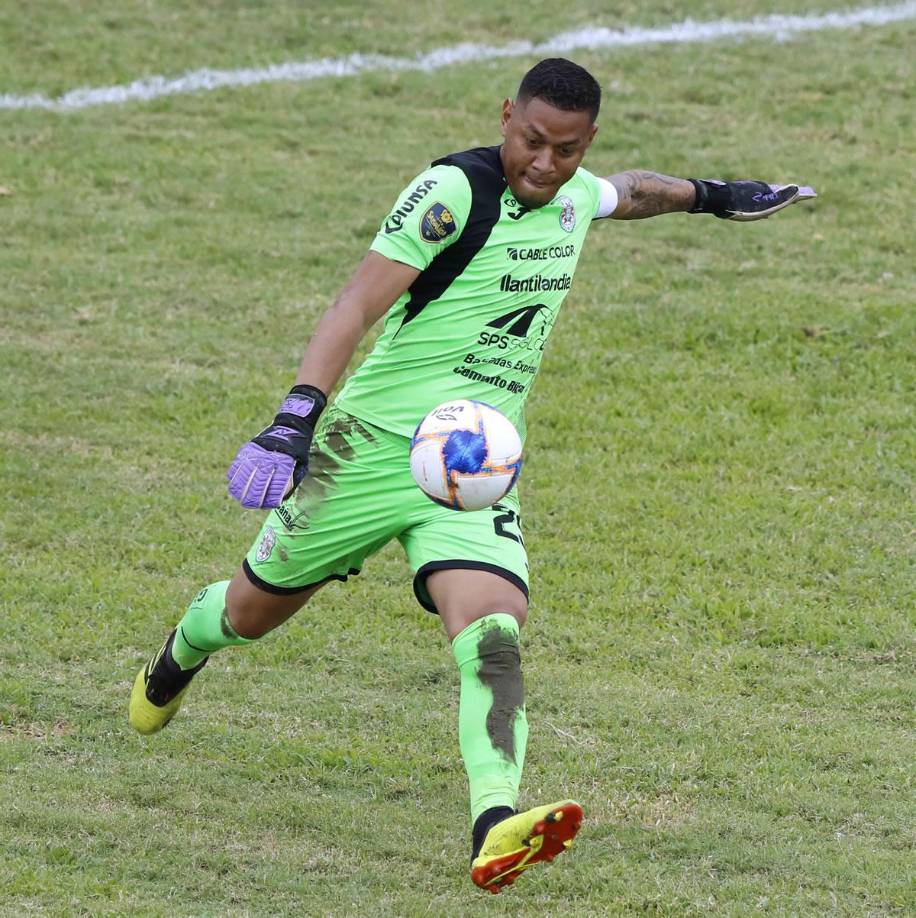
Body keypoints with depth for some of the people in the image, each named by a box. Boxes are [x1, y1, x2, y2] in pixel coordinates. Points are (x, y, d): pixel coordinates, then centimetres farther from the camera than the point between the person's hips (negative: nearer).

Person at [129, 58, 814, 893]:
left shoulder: (574, 197, 5)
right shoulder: (454, 191, -17)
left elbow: (627, 193, 33)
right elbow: (359, 303, -26)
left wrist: (712, 195, 47)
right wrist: (296, 418, -36)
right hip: (373, 448, -4)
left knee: (493, 634, -23)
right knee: (253, 612, 16)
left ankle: (496, 826, -40)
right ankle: (178, 659, 52)